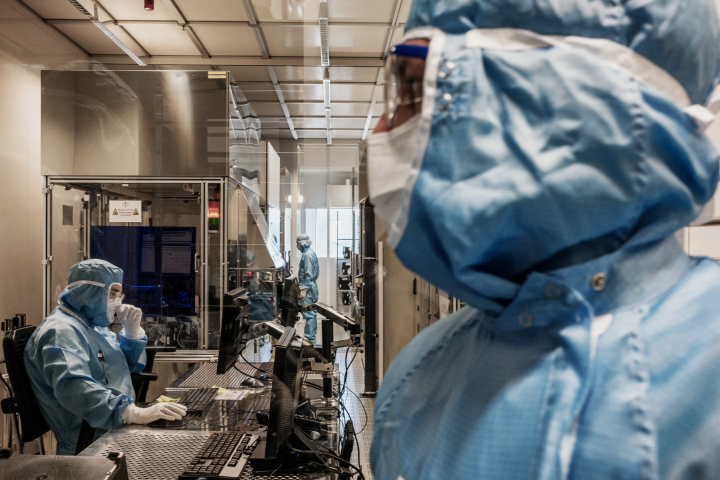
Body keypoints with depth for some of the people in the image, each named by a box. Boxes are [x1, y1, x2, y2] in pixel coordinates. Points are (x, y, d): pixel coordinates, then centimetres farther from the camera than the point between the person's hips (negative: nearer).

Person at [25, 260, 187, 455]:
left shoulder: (93, 325, 16)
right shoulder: (61, 331, -15)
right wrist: (137, 414, -45)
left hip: (118, 430, 10)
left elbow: (131, 366, 26)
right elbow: (73, 387, -34)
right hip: (90, 446, -10)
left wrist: (132, 331, 6)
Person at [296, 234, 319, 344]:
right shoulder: (311, 253, 16)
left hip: (308, 287, -11)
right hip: (312, 286, 11)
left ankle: (309, 337, -7)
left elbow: (308, 274, -21)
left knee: (308, 313, -8)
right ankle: (312, 335, 20)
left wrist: (304, 288, -21)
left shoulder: (307, 255, -15)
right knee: (312, 312, 13)